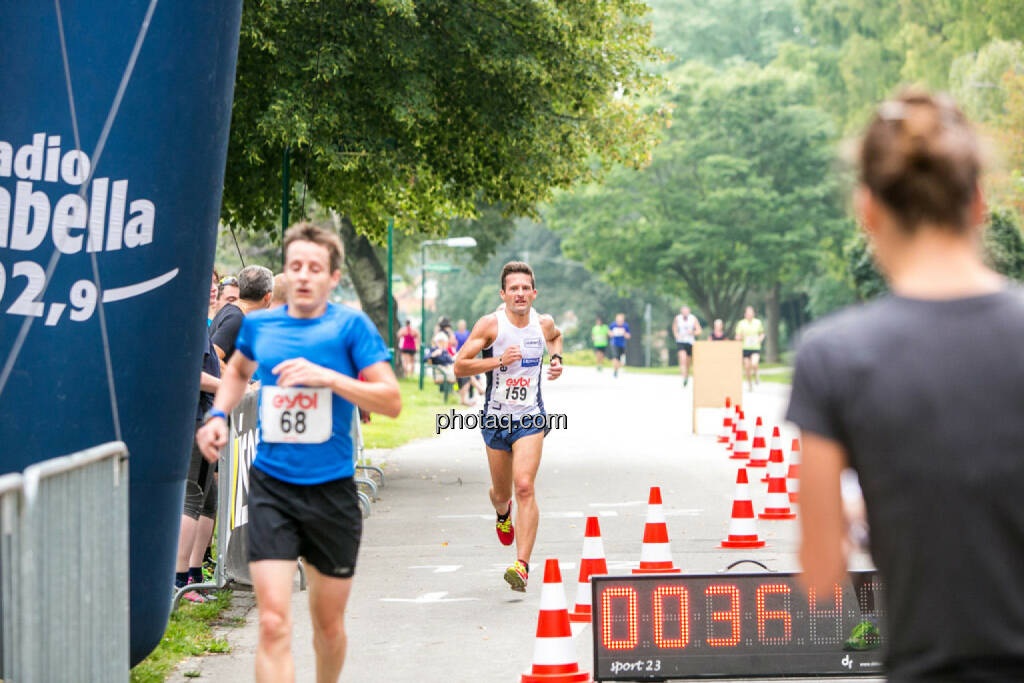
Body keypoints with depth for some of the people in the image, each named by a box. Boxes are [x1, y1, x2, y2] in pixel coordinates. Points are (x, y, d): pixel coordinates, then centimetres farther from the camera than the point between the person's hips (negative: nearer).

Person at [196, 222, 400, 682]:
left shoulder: (350, 326, -5)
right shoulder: (258, 324, 5)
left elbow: (392, 401, -12)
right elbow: (238, 370, 29)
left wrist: (327, 376, -22)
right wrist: (218, 415, 13)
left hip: (331, 490, -1)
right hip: (270, 488, 1)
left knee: (329, 624, 14)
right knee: (273, 624, -14)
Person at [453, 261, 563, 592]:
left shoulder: (543, 323, 1)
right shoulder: (490, 325, -10)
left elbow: (555, 337, 27)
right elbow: (459, 366, -12)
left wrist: (557, 359, 7)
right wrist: (499, 360, -23)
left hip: (530, 418, 0)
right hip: (496, 418, 0)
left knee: (524, 487, -18)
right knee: (502, 493, 15)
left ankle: (522, 565, -21)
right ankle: (502, 514, 55)